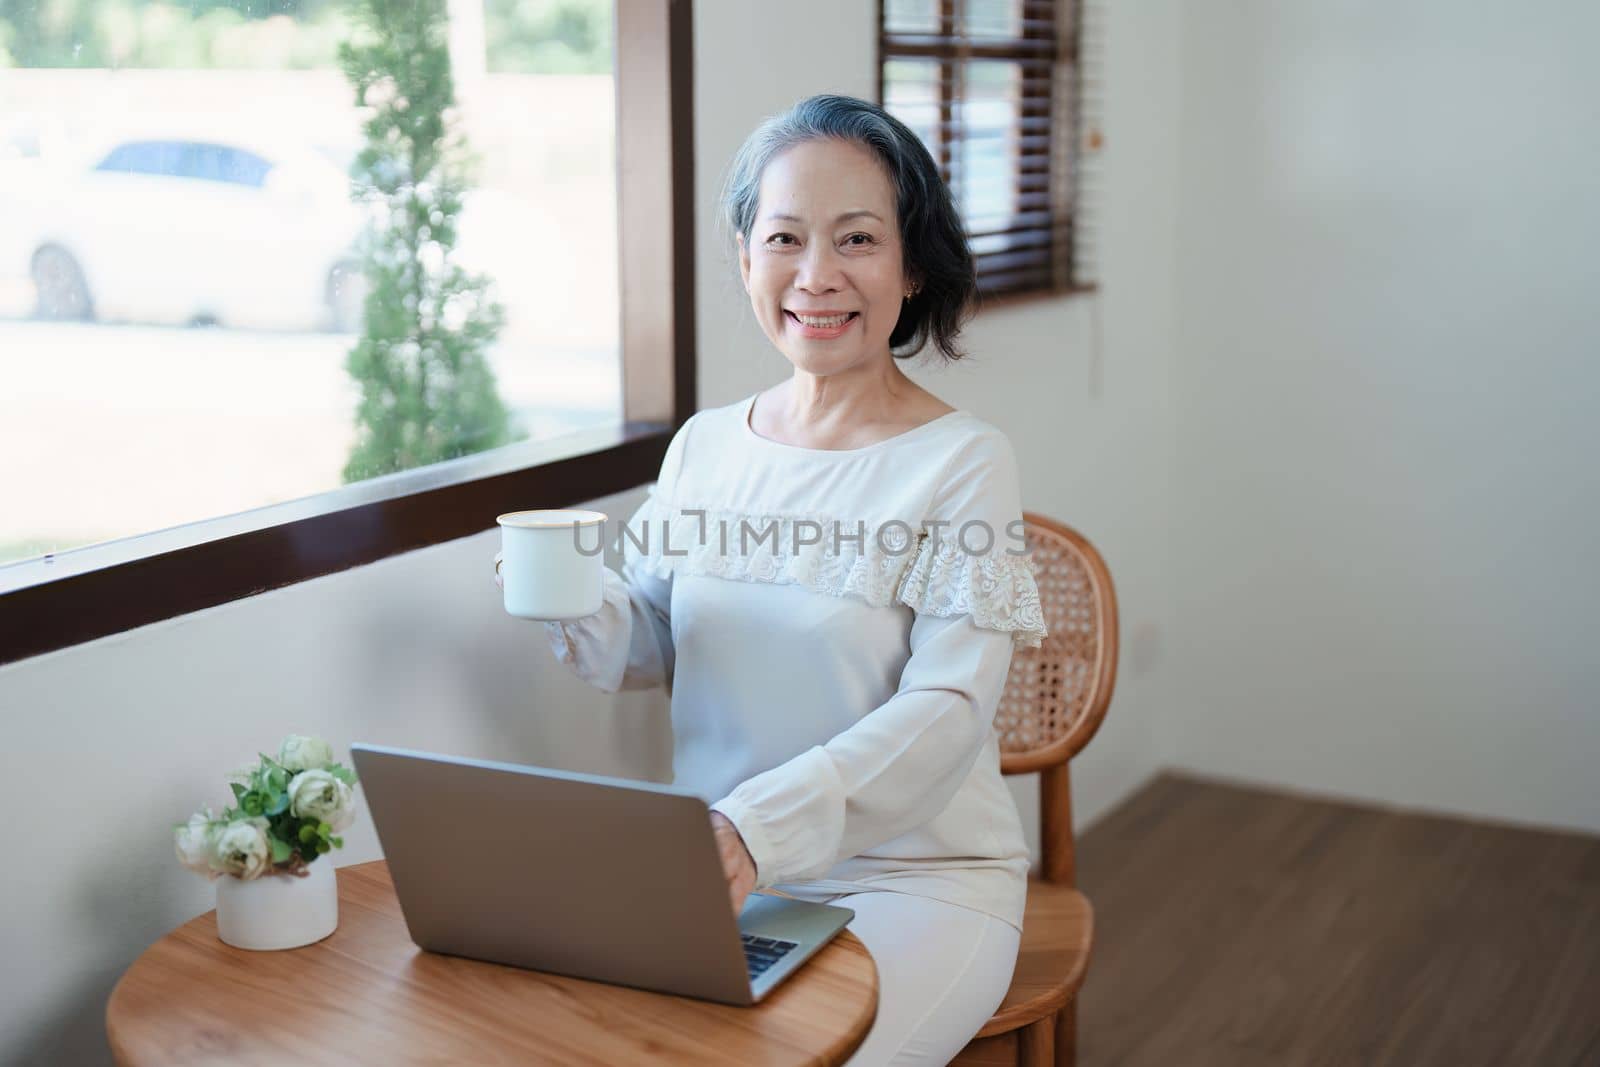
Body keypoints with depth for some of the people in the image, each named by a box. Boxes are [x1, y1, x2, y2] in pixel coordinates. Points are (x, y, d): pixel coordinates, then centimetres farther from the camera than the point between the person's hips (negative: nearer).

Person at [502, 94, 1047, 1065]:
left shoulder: (961, 461, -9)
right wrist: (578, 608, -10)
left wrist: (763, 825, -32)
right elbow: (652, 648, 14)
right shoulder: (703, 447, 7)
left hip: (917, 873, -4)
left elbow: (947, 711, -18)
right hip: (732, 873, 4)